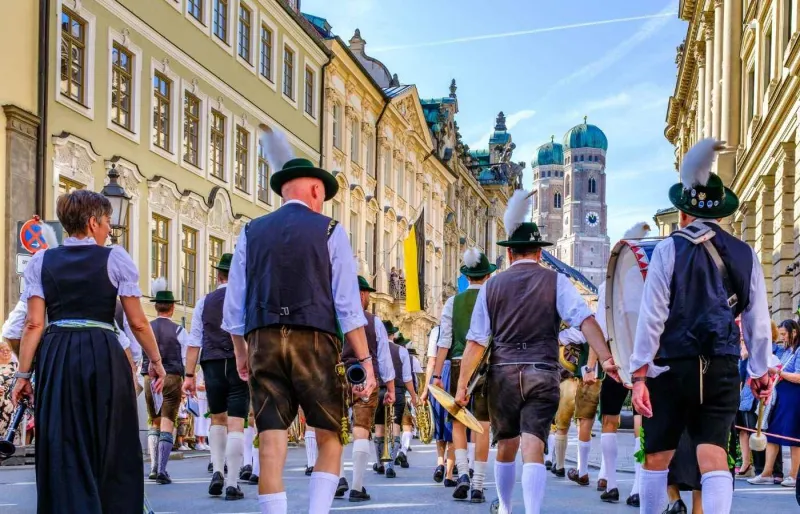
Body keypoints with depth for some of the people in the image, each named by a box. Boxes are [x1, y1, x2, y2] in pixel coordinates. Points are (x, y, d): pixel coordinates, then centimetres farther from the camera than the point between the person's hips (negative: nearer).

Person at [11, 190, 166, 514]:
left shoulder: (41, 261, 8)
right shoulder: (115, 258, 1)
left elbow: (34, 324, 1)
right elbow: (138, 322, 0)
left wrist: (24, 374, 5)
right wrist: (155, 361, 12)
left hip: (56, 357, 2)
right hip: (103, 356, -2)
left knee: (63, 450, 6)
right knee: (112, 448, 9)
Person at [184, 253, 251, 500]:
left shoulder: (204, 302, 7)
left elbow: (194, 342, 3)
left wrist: (190, 375, 5)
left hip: (212, 366, 2)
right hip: (240, 366, -2)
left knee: (217, 420, 20)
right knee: (236, 424, -1)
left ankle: (217, 471, 6)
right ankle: (232, 484, -5)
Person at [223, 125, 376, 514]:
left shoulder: (252, 233, 12)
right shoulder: (329, 232, 3)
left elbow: (234, 306, 10)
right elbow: (348, 306, -4)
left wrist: (241, 353, 21)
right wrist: (365, 360, -3)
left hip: (263, 341, 3)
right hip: (315, 340, -3)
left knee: (271, 444, 1)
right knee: (329, 439, 7)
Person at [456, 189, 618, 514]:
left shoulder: (492, 286, 5)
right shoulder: (555, 282, 1)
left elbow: (476, 341, 2)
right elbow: (585, 320, -13)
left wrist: (462, 385, 5)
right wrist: (605, 357, -18)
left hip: (502, 374, 2)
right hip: (542, 373, -2)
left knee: (506, 446, 18)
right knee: (533, 446, -7)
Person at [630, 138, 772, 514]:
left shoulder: (669, 250, -5)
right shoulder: (744, 255, 6)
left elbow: (652, 317, -9)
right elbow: (759, 321, 7)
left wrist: (639, 374, -6)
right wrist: (760, 371, 19)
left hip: (672, 368, -2)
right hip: (722, 370, 2)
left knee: (657, 458, 11)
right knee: (714, 458, 0)